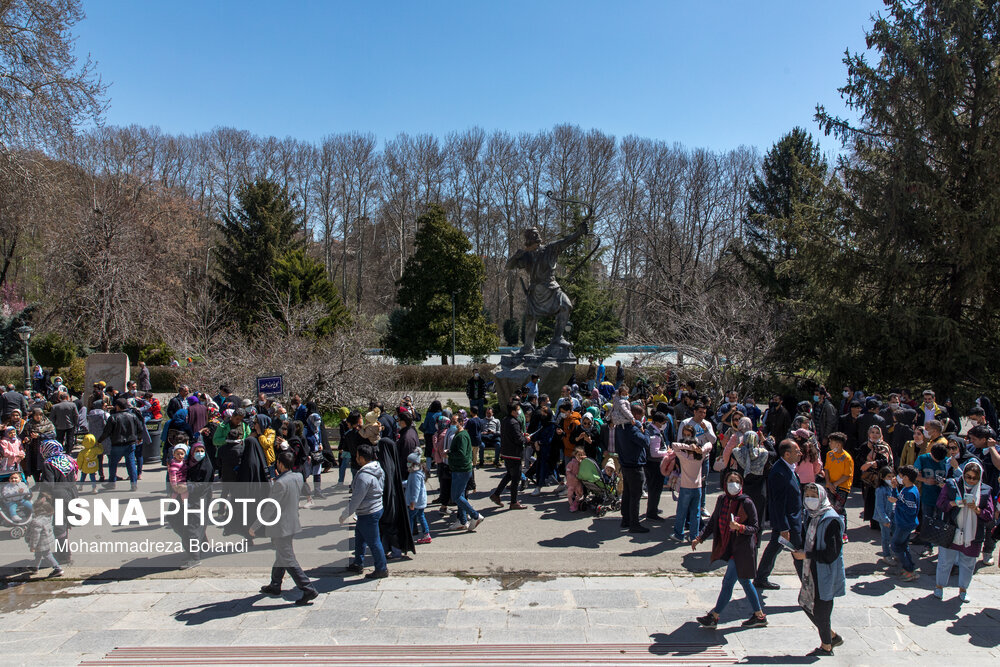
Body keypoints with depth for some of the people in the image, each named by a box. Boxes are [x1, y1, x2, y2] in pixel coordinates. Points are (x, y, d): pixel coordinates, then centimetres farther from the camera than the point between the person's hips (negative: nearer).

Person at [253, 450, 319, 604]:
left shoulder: (280, 483, -25)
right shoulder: (299, 477, -2)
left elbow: (269, 508, -21)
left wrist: (254, 527, -10)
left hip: (281, 527, -9)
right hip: (293, 522, 9)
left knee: (288, 559, -2)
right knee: (281, 555, 23)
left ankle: (308, 590, -4)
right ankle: (275, 586, 38)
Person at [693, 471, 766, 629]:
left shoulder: (746, 503, -14)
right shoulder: (722, 500, 3)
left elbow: (755, 528, -10)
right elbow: (713, 521, 11)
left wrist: (739, 527, -27)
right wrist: (700, 538, 4)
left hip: (742, 549, -7)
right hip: (728, 548, 7)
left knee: (728, 582, -3)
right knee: (744, 581, 16)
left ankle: (714, 616, 8)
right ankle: (759, 616, 30)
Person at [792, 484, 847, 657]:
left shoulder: (831, 520, -20)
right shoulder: (811, 516, 5)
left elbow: (831, 554, -22)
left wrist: (806, 555, -19)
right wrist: (797, 550, -3)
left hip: (826, 573, -8)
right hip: (811, 571, 8)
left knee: (820, 610, 4)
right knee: (805, 602, 16)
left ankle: (826, 647, 25)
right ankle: (832, 636, 35)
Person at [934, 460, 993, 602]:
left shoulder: (985, 491, 1)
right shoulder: (951, 485, -3)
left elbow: (989, 516, 0)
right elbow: (940, 503, -3)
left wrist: (976, 509, -18)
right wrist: (954, 503, -21)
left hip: (972, 535, 2)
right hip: (951, 532, -2)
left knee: (968, 564, 13)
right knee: (945, 560, 6)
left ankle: (963, 589, 31)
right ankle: (939, 586, 23)